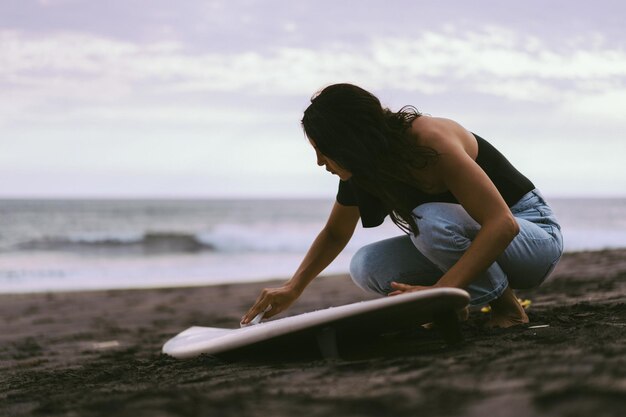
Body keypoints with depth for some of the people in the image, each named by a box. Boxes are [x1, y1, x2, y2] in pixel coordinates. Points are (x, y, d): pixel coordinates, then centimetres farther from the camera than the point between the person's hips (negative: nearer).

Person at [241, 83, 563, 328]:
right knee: (366, 266, -15)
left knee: (430, 221, -35)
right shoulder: (360, 172, -7)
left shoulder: (432, 141, -30)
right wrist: (293, 288, 0)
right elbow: (335, 234, 12)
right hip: (478, 245, 6)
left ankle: (507, 308, -16)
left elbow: (502, 224, -37)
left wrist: (440, 291, -44)